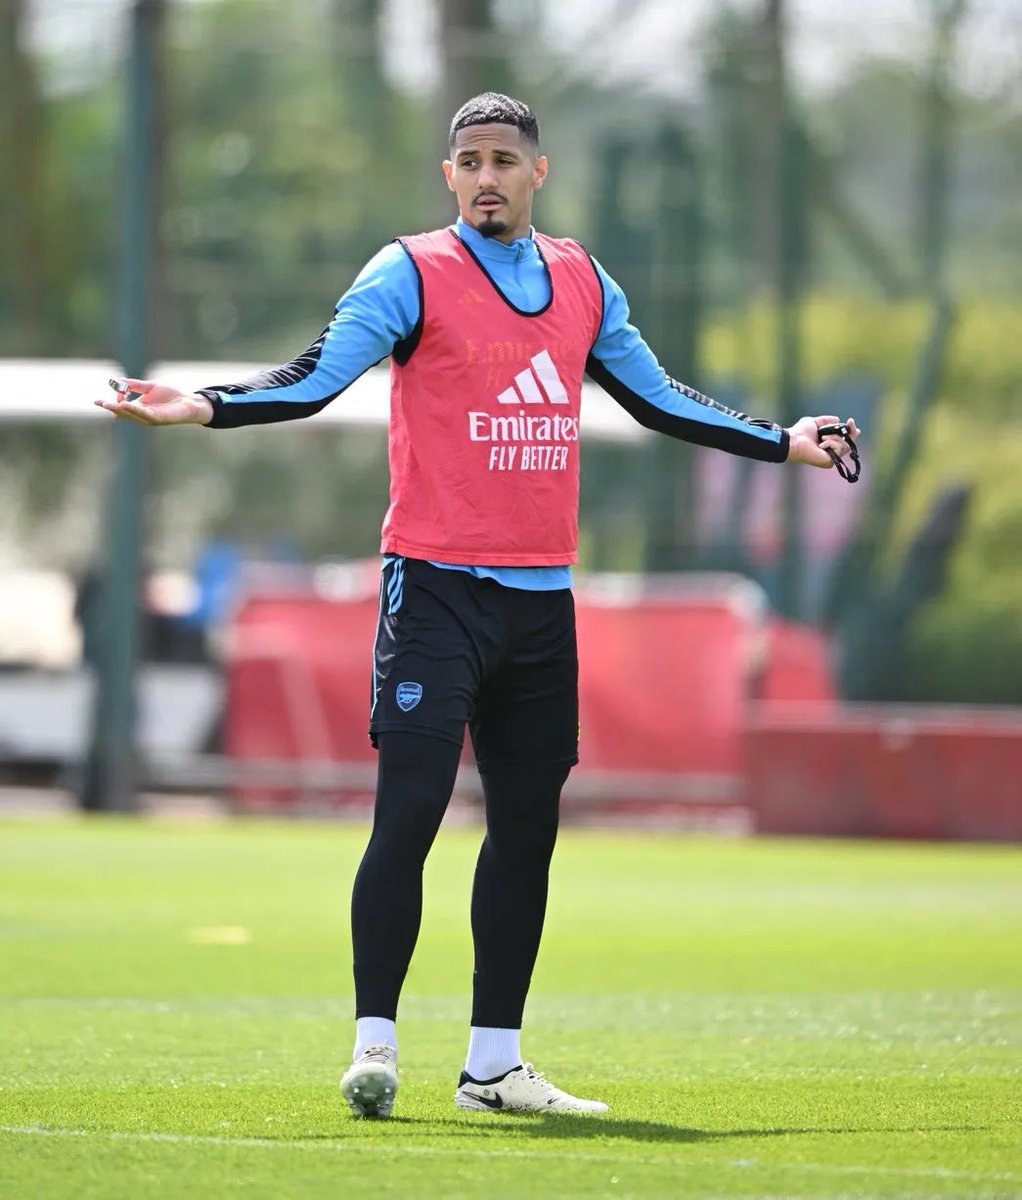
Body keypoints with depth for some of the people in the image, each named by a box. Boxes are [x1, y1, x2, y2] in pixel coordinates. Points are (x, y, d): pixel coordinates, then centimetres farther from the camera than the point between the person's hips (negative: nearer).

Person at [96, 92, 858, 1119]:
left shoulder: (581, 283, 13)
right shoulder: (412, 274, -3)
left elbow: (658, 398, 24)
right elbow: (316, 377, -12)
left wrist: (778, 443, 25)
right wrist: (204, 408, -28)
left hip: (542, 596, 6)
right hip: (438, 583, -6)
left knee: (527, 825, 8)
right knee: (409, 810, -13)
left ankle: (493, 1064, 15)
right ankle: (373, 1045, -10)